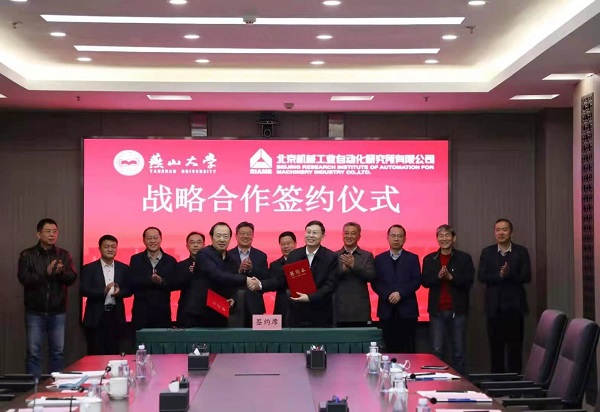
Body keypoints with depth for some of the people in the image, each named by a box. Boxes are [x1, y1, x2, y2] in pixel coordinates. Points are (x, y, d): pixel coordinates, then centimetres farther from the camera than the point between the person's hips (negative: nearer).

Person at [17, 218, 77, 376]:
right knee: (33, 352, 0)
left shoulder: (64, 255, 6)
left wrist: (61, 272, -23)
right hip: (35, 312, -2)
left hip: (57, 312, 2)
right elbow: (24, 279, -13)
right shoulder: (27, 255, -1)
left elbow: (72, 278, -3)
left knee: (58, 352, 7)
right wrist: (46, 273, -23)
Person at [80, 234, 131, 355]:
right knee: (95, 354, 0)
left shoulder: (124, 268, 9)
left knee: (115, 353, 5)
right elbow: (83, 290, -8)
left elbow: (129, 290, 6)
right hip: (96, 317, -2)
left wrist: (119, 292, -17)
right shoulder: (89, 268, 1)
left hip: (116, 316, 2)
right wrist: (103, 290, -23)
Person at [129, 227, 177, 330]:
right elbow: (132, 281, -6)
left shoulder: (170, 261, 9)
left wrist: (161, 281, -19)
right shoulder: (136, 259, 7)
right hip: (141, 311, 0)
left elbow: (174, 284, 0)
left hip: (162, 311, 1)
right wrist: (150, 280, -20)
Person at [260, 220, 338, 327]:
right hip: (297, 314, 2)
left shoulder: (331, 257, -3)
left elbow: (331, 285, -9)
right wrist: (261, 285, -6)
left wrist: (309, 297, -20)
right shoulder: (293, 255, 7)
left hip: (320, 317, -2)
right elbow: (282, 279, 9)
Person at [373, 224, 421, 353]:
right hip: (387, 309, 1)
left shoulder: (412, 258, 8)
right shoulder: (379, 259, 11)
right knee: (390, 348, 1)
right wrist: (388, 295, -13)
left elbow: (417, 281, -1)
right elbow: (375, 283, 4)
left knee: (407, 349, -2)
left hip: (407, 309, -1)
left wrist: (400, 293, -13)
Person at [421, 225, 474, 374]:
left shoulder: (464, 258, 3)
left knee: (458, 351, 4)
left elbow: (469, 280, -7)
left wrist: (451, 277, -19)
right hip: (437, 310, 1)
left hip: (458, 310, -1)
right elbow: (425, 281, -1)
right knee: (437, 350, 2)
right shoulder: (429, 259, 9)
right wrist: (438, 276, -18)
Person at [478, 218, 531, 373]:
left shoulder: (521, 252, 4)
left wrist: (509, 274, -21)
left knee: (515, 348, 0)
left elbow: (526, 277, -4)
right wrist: (500, 275, -17)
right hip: (494, 307, 1)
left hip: (514, 306, -1)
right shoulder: (487, 252, 8)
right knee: (496, 347, 4)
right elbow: (481, 276, -2)